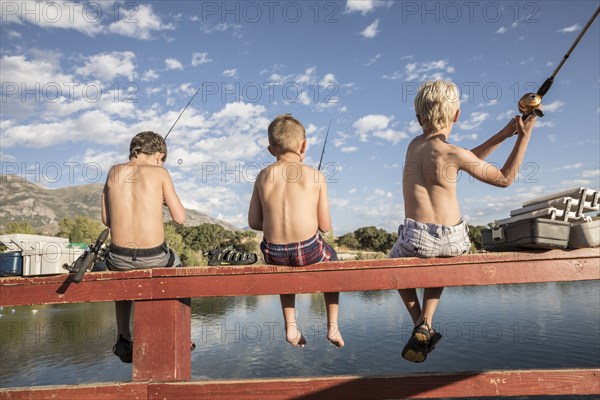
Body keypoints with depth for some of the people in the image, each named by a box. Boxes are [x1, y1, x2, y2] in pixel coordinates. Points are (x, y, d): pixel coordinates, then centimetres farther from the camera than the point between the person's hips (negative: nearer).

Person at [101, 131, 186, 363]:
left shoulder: (114, 172, 6)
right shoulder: (159, 172, -4)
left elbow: (106, 220, 11)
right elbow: (180, 218, -3)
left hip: (119, 257, 3)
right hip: (153, 258, -3)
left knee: (121, 276, 40)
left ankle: (123, 337, 34)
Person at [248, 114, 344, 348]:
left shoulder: (263, 176, 4)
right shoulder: (315, 176, -3)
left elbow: (253, 222, 5)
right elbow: (325, 226, -2)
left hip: (273, 254, 3)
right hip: (309, 251, -2)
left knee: (285, 268, 39)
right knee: (332, 261, 32)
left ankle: (290, 326, 34)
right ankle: (332, 326, 30)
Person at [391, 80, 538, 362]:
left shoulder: (414, 145, 7)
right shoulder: (452, 152, -8)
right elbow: (505, 179, 3)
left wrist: (503, 134, 13)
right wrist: (524, 136, 4)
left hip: (416, 239, 1)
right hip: (453, 241, -1)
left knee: (396, 263, 35)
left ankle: (420, 327, 25)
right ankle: (425, 325, 19)